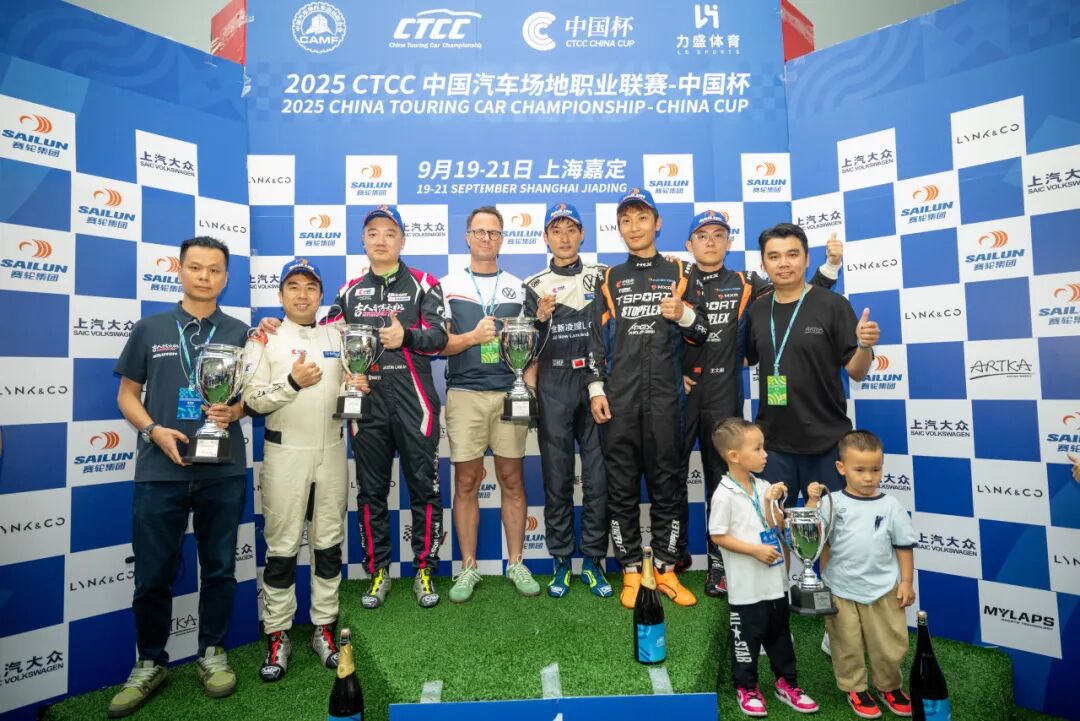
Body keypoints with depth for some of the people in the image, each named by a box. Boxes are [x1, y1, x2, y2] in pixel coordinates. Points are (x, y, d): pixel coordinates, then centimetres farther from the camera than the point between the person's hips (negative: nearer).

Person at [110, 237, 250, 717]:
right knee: (153, 575, 9)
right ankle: (150, 664, 29)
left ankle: (212, 654, 28)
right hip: (160, 471, 0)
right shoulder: (150, 329, 5)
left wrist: (234, 412, -12)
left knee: (219, 569, 10)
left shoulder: (239, 333, 5)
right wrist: (154, 431, -10)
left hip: (223, 472, 0)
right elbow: (127, 394, 7)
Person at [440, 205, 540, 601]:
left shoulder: (518, 287, 12)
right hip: (464, 394, -1)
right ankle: (468, 567, 17)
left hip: (510, 393, 1)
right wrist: (473, 337, -16)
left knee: (512, 479, 6)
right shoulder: (448, 285, 7)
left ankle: (516, 563, 19)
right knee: (466, 481, 4)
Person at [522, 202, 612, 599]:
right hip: (553, 390, 0)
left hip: (596, 384, 0)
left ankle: (594, 562, 15)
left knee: (598, 477, 2)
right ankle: (561, 562, 18)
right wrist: (540, 320, -13)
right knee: (557, 480, 5)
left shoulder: (601, 276, 8)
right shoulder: (534, 285, 8)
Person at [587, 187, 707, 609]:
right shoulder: (609, 279, 13)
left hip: (664, 396, 0)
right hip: (618, 398, 1)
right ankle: (631, 572, 16)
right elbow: (597, 337, 8)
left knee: (667, 483, 4)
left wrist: (684, 315, -13)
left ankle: (666, 570, 17)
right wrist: (596, 389, -1)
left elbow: (701, 334, 9)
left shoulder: (679, 273, 11)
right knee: (621, 487, 4)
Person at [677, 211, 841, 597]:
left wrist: (831, 265, -5)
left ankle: (719, 562, 18)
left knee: (722, 478, 6)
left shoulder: (745, 284, 7)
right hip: (681, 393, 0)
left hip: (724, 396, 0)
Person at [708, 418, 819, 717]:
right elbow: (718, 536, -17)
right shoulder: (724, 494, -19)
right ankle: (746, 688, 28)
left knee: (780, 633, 20)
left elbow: (778, 528, 2)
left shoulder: (764, 487, 1)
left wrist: (770, 503, -14)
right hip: (747, 585, -6)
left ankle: (786, 683, 38)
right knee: (747, 637, 9)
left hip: (775, 579, 6)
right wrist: (756, 550, -19)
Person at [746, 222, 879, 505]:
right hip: (772, 441, 3)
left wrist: (864, 346, -25)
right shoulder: (757, 312, 4)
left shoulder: (833, 305, -7)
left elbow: (856, 372, -5)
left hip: (825, 441, -3)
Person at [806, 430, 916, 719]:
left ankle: (890, 686, 38)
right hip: (841, 589, -1)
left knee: (890, 645, 14)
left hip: (883, 589, 2)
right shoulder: (831, 502, -9)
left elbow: (903, 546, 5)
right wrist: (812, 501, -23)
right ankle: (855, 689, 32)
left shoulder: (890, 506, -3)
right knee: (847, 645, 12)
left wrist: (906, 581, 4)